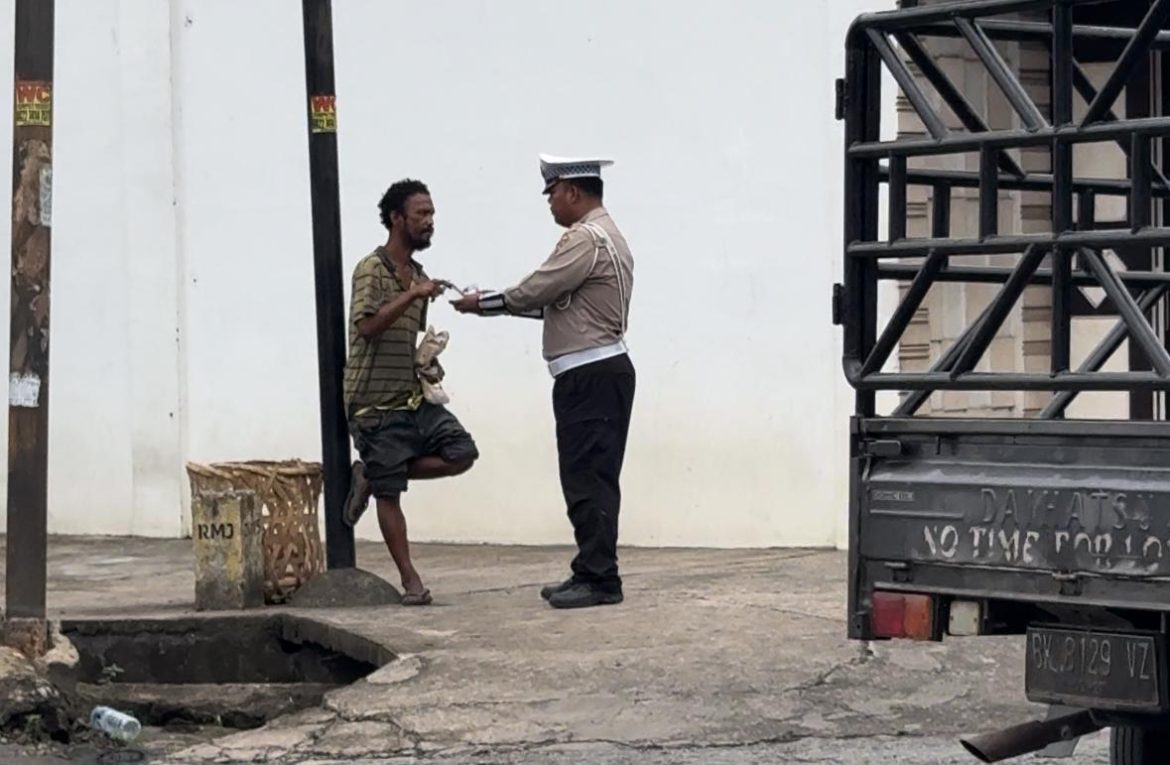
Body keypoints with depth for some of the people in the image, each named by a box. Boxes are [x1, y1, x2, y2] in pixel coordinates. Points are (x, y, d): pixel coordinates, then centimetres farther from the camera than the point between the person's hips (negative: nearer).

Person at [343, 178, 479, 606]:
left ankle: (372, 477, 7)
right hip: (376, 403, -7)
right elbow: (368, 325, -25)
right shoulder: (372, 270, -9)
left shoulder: (418, 276, 15)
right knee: (390, 495, -2)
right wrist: (413, 294, -28)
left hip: (413, 397, 7)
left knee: (461, 453, -8)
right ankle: (411, 581, 7)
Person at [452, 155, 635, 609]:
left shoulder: (586, 239, -14)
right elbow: (557, 301, 21)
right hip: (598, 373, 11)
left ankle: (598, 578, -9)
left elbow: (535, 291, -16)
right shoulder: (605, 236, 20)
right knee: (592, 478, 12)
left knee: (587, 478, -9)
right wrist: (497, 303, 15)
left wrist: (483, 304, -1)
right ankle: (593, 574, 15)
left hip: (590, 378, -11)